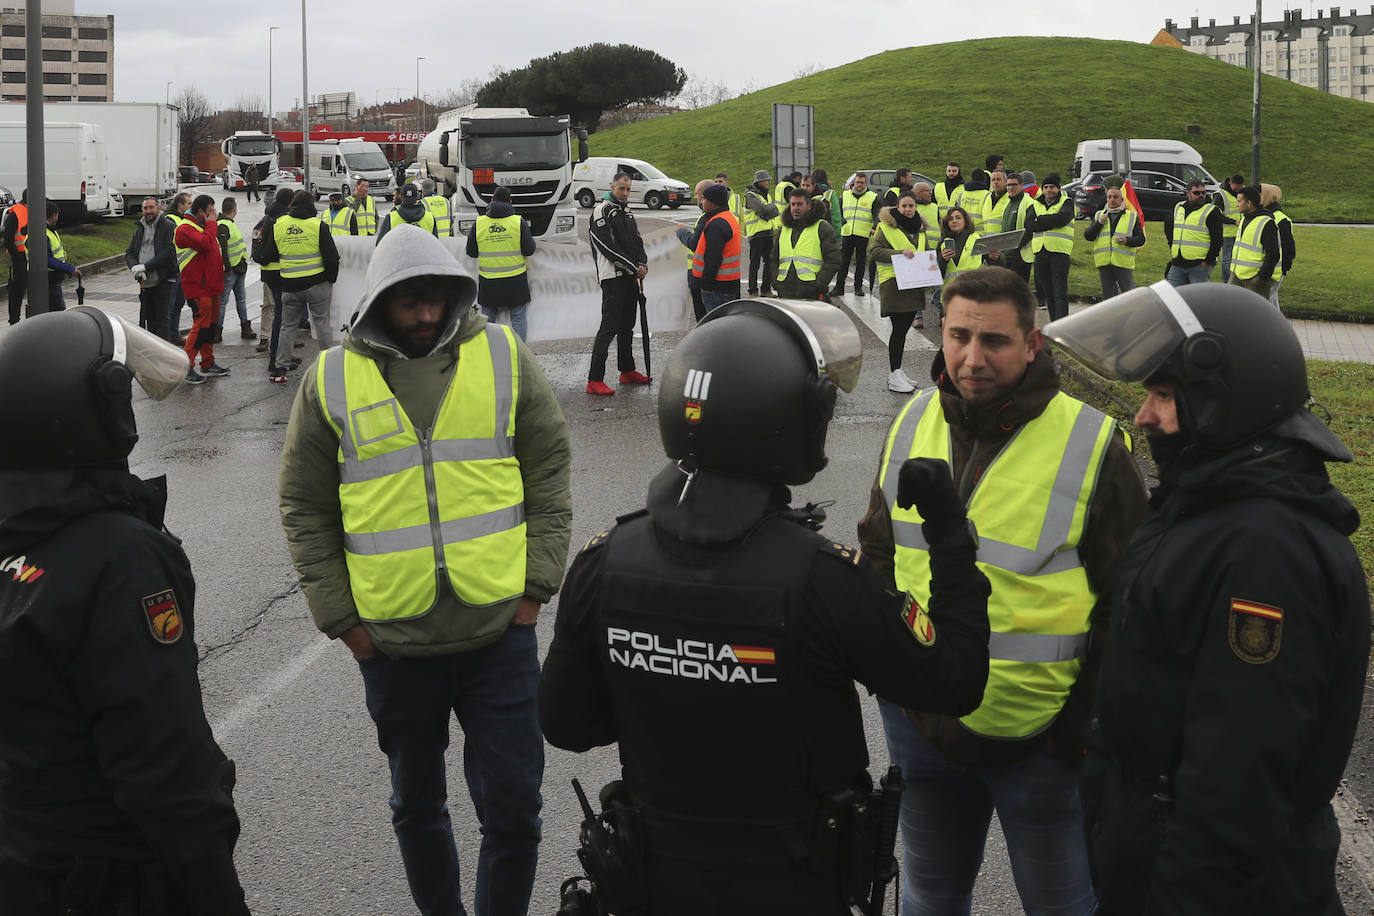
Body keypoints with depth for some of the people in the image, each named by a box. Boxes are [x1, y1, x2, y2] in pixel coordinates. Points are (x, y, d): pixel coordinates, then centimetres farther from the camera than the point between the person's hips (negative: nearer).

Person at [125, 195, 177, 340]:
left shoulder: (169, 227, -4)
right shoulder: (139, 229, 16)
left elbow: (169, 252, -15)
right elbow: (129, 253, 14)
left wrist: (145, 266, -17)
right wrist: (134, 267, -10)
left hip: (163, 281, -6)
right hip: (145, 283, 6)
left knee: (162, 320, -8)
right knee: (146, 320, 9)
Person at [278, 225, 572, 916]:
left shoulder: (503, 357, 0)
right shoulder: (331, 380, -1)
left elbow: (549, 473, 5)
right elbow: (305, 509, 4)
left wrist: (535, 586, -2)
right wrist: (340, 618, -2)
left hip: (500, 631, -1)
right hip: (391, 639, 1)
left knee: (512, 806, 2)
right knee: (417, 803, 17)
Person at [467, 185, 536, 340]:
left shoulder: (479, 223, -3)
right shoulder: (519, 222, -9)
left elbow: (471, 252, 3)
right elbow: (529, 250, -7)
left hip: (488, 280, 2)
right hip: (515, 279, -2)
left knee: (487, 317, 14)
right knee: (518, 317, 7)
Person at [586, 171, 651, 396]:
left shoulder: (627, 212, 17)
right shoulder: (602, 210, -10)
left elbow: (637, 240, 17)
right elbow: (608, 246, -17)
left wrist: (642, 264, -3)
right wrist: (632, 267, -14)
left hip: (630, 277, 9)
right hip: (612, 277, -9)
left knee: (627, 326, 17)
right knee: (609, 327, -13)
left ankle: (627, 371, 28)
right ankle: (594, 380, -15)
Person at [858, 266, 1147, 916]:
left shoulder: (1091, 446, -14)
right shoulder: (912, 424, 1)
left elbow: (1125, 608, -9)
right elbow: (878, 551, 15)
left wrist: (1081, 728, -10)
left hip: (1039, 737, -4)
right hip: (919, 726, 4)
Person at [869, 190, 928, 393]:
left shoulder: (919, 229, 19)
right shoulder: (887, 227, -3)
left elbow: (924, 254, 31)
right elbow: (874, 251, -11)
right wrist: (900, 253, -21)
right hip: (894, 283, -7)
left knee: (903, 328, 9)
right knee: (899, 328, -10)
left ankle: (896, 371, 17)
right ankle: (894, 376, -8)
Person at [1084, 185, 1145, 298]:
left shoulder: (1132, 216, 8)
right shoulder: (1099, 215, 15)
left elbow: (1141, 239, 5)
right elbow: (1088, 236, 7)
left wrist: (1127, 241, -15)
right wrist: (1099, 223, -7)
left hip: (1123, 263, -3)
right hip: (1104, 263, 3)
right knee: (1107, 296, 8)